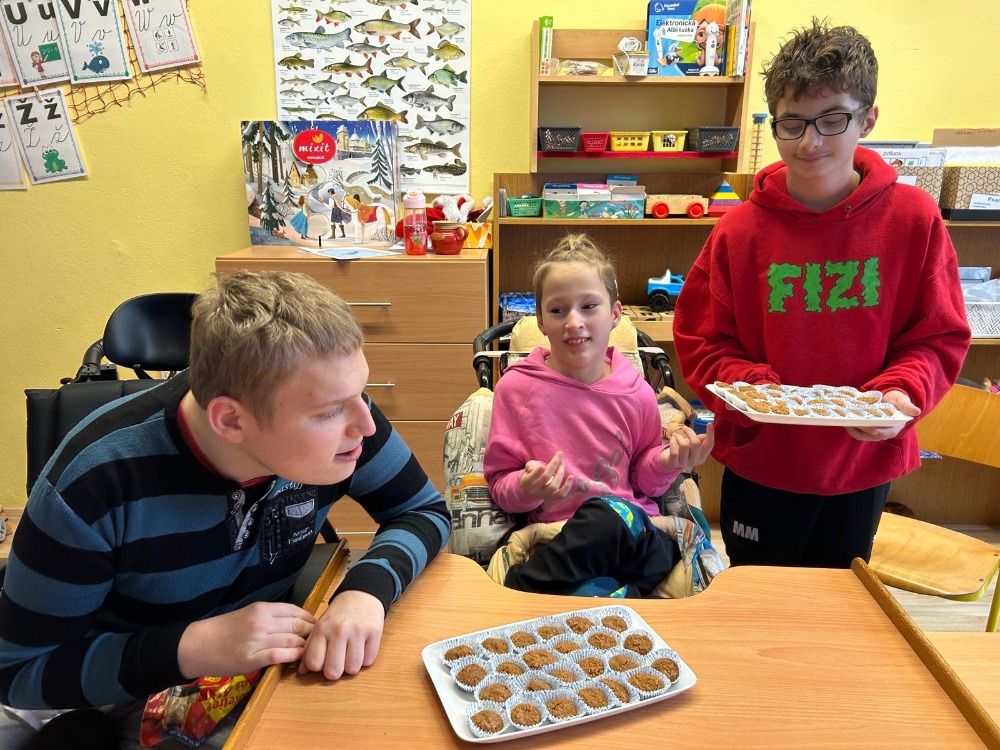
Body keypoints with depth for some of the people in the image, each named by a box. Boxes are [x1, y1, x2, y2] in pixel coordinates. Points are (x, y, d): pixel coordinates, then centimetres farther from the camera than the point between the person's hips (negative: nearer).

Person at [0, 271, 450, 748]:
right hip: (145, 699, -2)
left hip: (287, 666, 2)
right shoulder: (94, 484, -28)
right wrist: (192, 649, -29)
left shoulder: (329, 414, -21)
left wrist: (368, 587, -28)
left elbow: (424, 512, -9)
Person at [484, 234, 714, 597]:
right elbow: (499, 483, 2)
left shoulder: (635, 392, 5)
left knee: (609, 514, -35)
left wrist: (667, 461, -4)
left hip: (635, 530, 3)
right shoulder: (517, 387, -1)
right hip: (554, 536, -2)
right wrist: (526, 489, -20)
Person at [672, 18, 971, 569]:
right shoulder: (739, 231, -11)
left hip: (866, 463, 1)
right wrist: (753, 389, -23)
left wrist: (901, 394, -20)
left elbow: (939, 338, -2)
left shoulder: (914, 218, -8)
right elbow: (700, 344, -6)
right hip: (761, 465, -1)